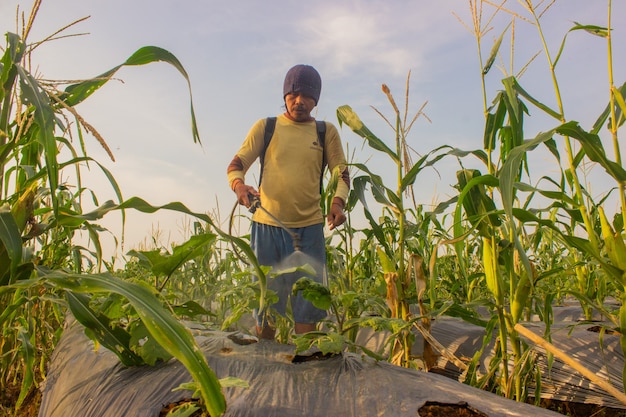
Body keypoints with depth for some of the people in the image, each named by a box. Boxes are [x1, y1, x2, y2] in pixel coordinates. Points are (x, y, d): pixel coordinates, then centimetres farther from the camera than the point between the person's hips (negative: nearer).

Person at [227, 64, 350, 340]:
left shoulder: (326, 132, 7)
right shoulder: (265, 127, 5)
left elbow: (342, 173, 8)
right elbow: (236, 164, 2)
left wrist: (338, 202, -13)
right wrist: (239, 185, -22)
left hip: (310, 227, 0)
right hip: (267, 225, 0)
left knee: (307, 300, 1)